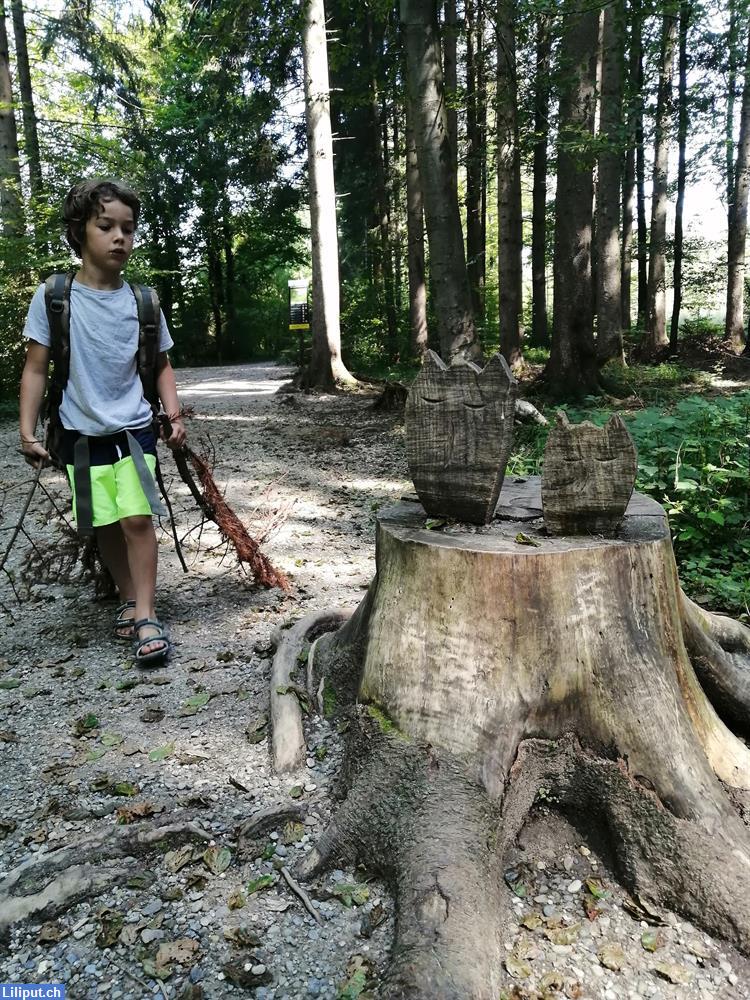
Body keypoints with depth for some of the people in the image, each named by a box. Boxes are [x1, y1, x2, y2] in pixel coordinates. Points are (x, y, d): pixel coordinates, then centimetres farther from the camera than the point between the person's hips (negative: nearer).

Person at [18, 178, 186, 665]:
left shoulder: (141, 301, 0)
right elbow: (36, 369, -1)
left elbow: (161, 366, 9)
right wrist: (27, 431, -6)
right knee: (105, 524, 9)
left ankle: (146, 616, 0)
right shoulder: (53, 296, -4)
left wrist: (174, 415, -4)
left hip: (133, 428, 0)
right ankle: (129, 600, 27)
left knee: (137, 517, -9)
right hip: (81, 434, 1)